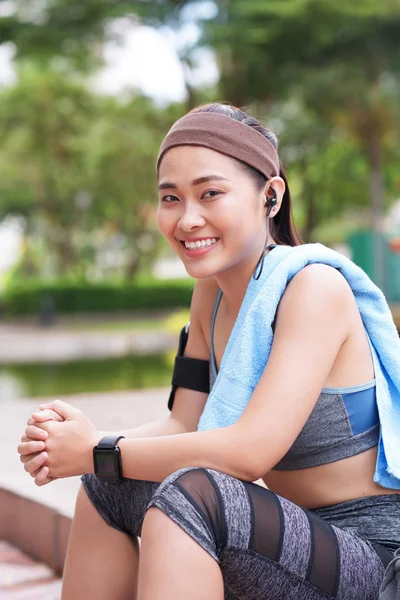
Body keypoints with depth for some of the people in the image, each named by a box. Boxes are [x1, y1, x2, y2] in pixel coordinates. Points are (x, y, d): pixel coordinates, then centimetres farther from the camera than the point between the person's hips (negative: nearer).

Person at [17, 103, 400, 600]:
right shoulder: (211, 294, 5)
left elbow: (250, 451, -27)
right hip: (293, 527, 8)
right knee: (106, 486, 2)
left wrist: (97, 452, -18)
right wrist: (62, 444, -15)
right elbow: (183, 425, 2)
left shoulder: (315, 287, -20)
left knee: (190, 493, -31)